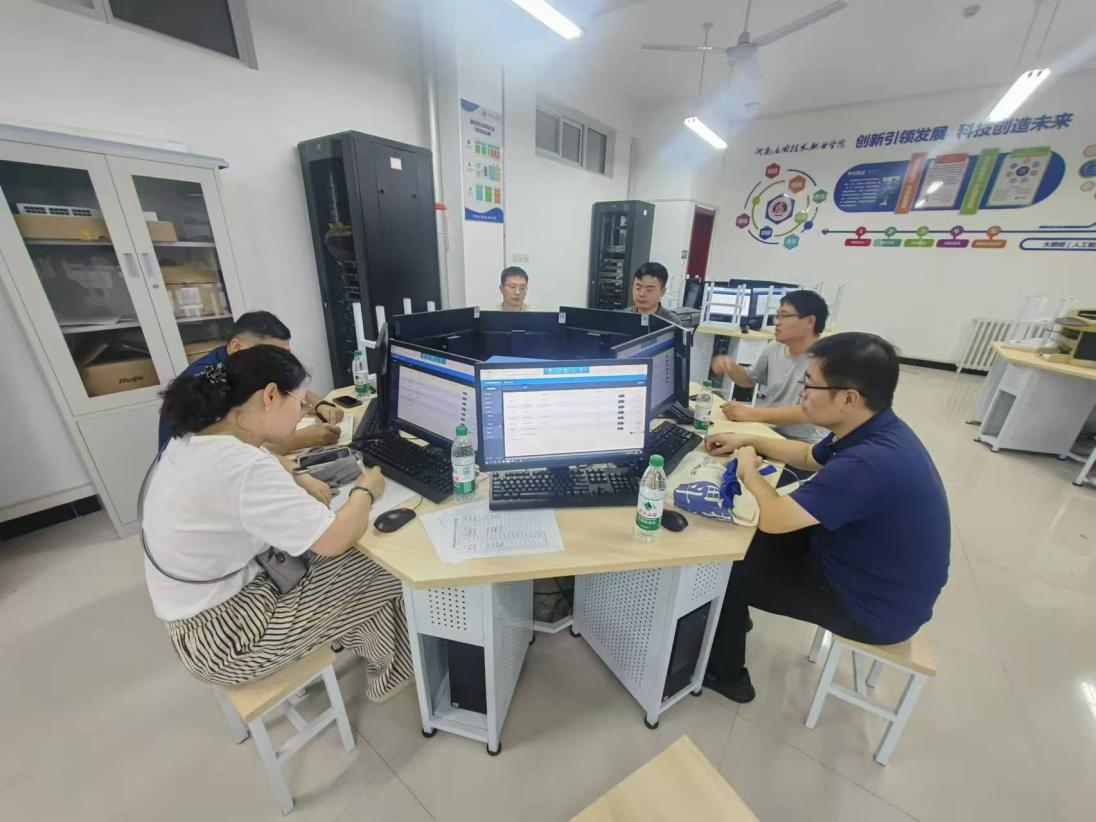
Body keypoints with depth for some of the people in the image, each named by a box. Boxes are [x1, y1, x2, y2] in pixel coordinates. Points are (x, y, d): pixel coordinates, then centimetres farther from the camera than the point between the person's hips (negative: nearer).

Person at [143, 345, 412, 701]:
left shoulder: (197, 438, -4)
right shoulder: (244, 467, -34)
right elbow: (335, 539, -30)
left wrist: (299, 488, -2)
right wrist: (364, 490, -12)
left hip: (204, 608, 8)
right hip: (222, 636, -8)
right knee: (382, 571, -1)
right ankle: (392, 675, 24)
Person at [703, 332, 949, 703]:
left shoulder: (870, 463, -38)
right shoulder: (872, 431, -6)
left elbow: (774, 519, -33)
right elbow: (809, 456, 14)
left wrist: (749, 468, -15)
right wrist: (749, 440, 5)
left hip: (873, 606, -8)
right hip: (865, 566, 9)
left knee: (724, 567, -4)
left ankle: (724, 672, 23)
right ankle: (731, 618, 39)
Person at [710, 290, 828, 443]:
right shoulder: (774, 348, 2)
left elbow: (809, 412, -26)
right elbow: (749, 379, 17)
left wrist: (751, 414, -33)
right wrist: (731, 367, -4)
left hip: (803, 444, -6)